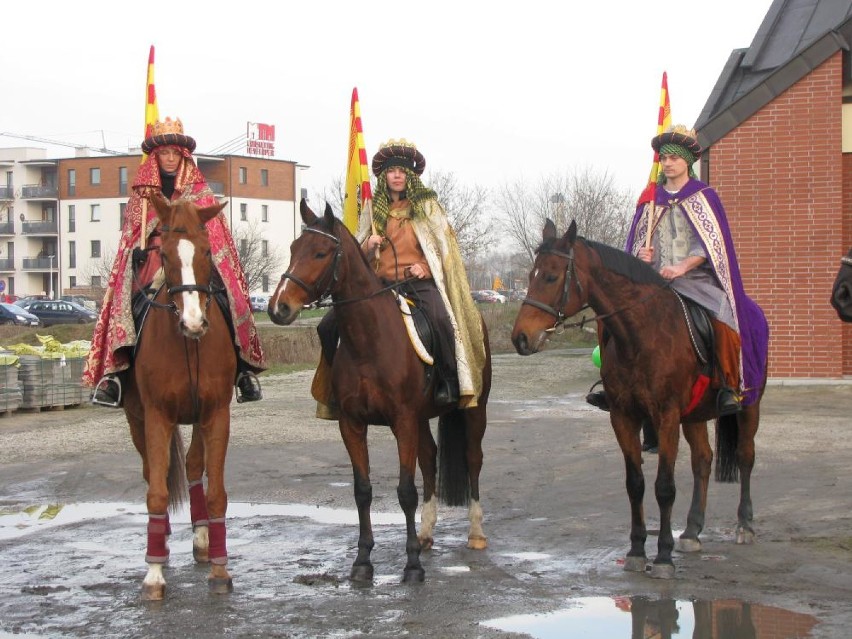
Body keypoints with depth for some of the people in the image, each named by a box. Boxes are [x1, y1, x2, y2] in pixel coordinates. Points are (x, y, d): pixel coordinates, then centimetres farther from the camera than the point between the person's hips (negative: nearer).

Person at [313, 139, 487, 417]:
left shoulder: (427, 204, 9)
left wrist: (424, 266, -8)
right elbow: (359, 254, 22)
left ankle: (449, 381, -19)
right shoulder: (373, 211, 15)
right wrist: (368, 246, -2)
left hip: (419, 281, -3)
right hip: (380, 283, 3)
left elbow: (444, 244, 9)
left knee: (441, 321, -36)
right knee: (329, 325, -12)